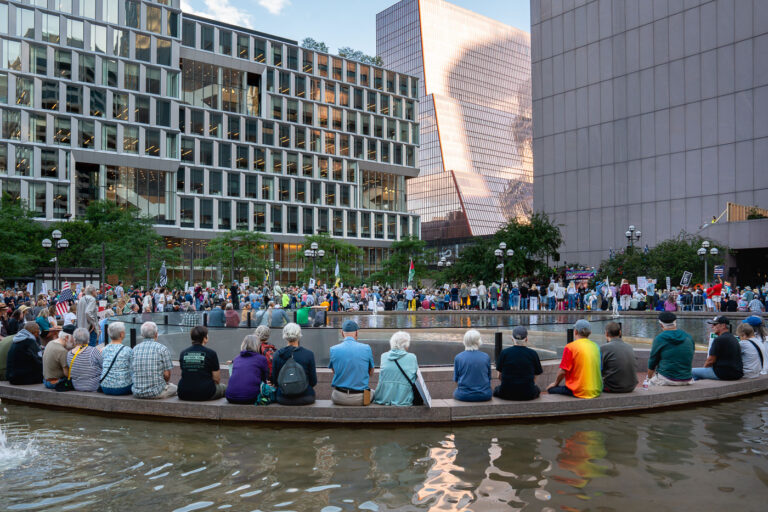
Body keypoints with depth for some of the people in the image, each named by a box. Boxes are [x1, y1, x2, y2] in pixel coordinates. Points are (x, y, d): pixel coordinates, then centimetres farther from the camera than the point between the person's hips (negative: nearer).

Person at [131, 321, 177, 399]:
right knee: (174, 387, 28)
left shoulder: (135, 349, 4)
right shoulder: (162, 349, -10)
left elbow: (132, 373, 8)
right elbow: (167, 374, -10)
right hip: (156, 392, -4)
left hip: (137, 393, 4)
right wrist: (167, 382, 12)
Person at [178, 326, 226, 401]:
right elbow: (217, 379, -4)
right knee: (223, 387, 24)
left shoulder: (183, 353, 5)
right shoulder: (211, 353, -8)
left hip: (184, 395, 4)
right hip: (205, 394, -4)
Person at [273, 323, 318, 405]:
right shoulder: (308, 354, -9)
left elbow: (274, 380, 4)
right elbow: (313, 382, -4)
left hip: (282, 399, 2)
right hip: (305, 397, -2)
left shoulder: (277, 354, -4)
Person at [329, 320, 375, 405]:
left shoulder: (333, 350, -7)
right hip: (361, 398, 0)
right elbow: (371, 373, 5)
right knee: (373, 393, 33)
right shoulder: (366, 348, -8)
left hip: (339, 398, 1)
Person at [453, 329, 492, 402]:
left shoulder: (458, 357, -6)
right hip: (484, 396, 1)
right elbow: (489, 378, 7)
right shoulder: (486, 357, -3)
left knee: (455, 391, 30)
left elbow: (456, 380, 2)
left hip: (464, 396, -1)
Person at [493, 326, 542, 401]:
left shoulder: (504, 353, -7)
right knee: (537, 389, 33)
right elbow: (536, 374, 4)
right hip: (527, 395, 0)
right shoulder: (533, 354, -7)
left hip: (506, 394, 0)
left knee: (496, 390, 32)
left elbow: (500, 375, 3)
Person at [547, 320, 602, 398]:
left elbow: (563, 371, -10)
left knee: (551, 389, 7)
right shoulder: (595, 346, 6)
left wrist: (555, 383, 9)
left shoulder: (570, 347, -11)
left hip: (580, 392, -7)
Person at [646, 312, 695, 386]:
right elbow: (691, 361, 15)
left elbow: (652, 362, 0)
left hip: (667, 380, -5)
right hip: (686, 380, 5)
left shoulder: (659, 338, -9)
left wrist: (648, 377, 16)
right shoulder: (688, 337, 4)